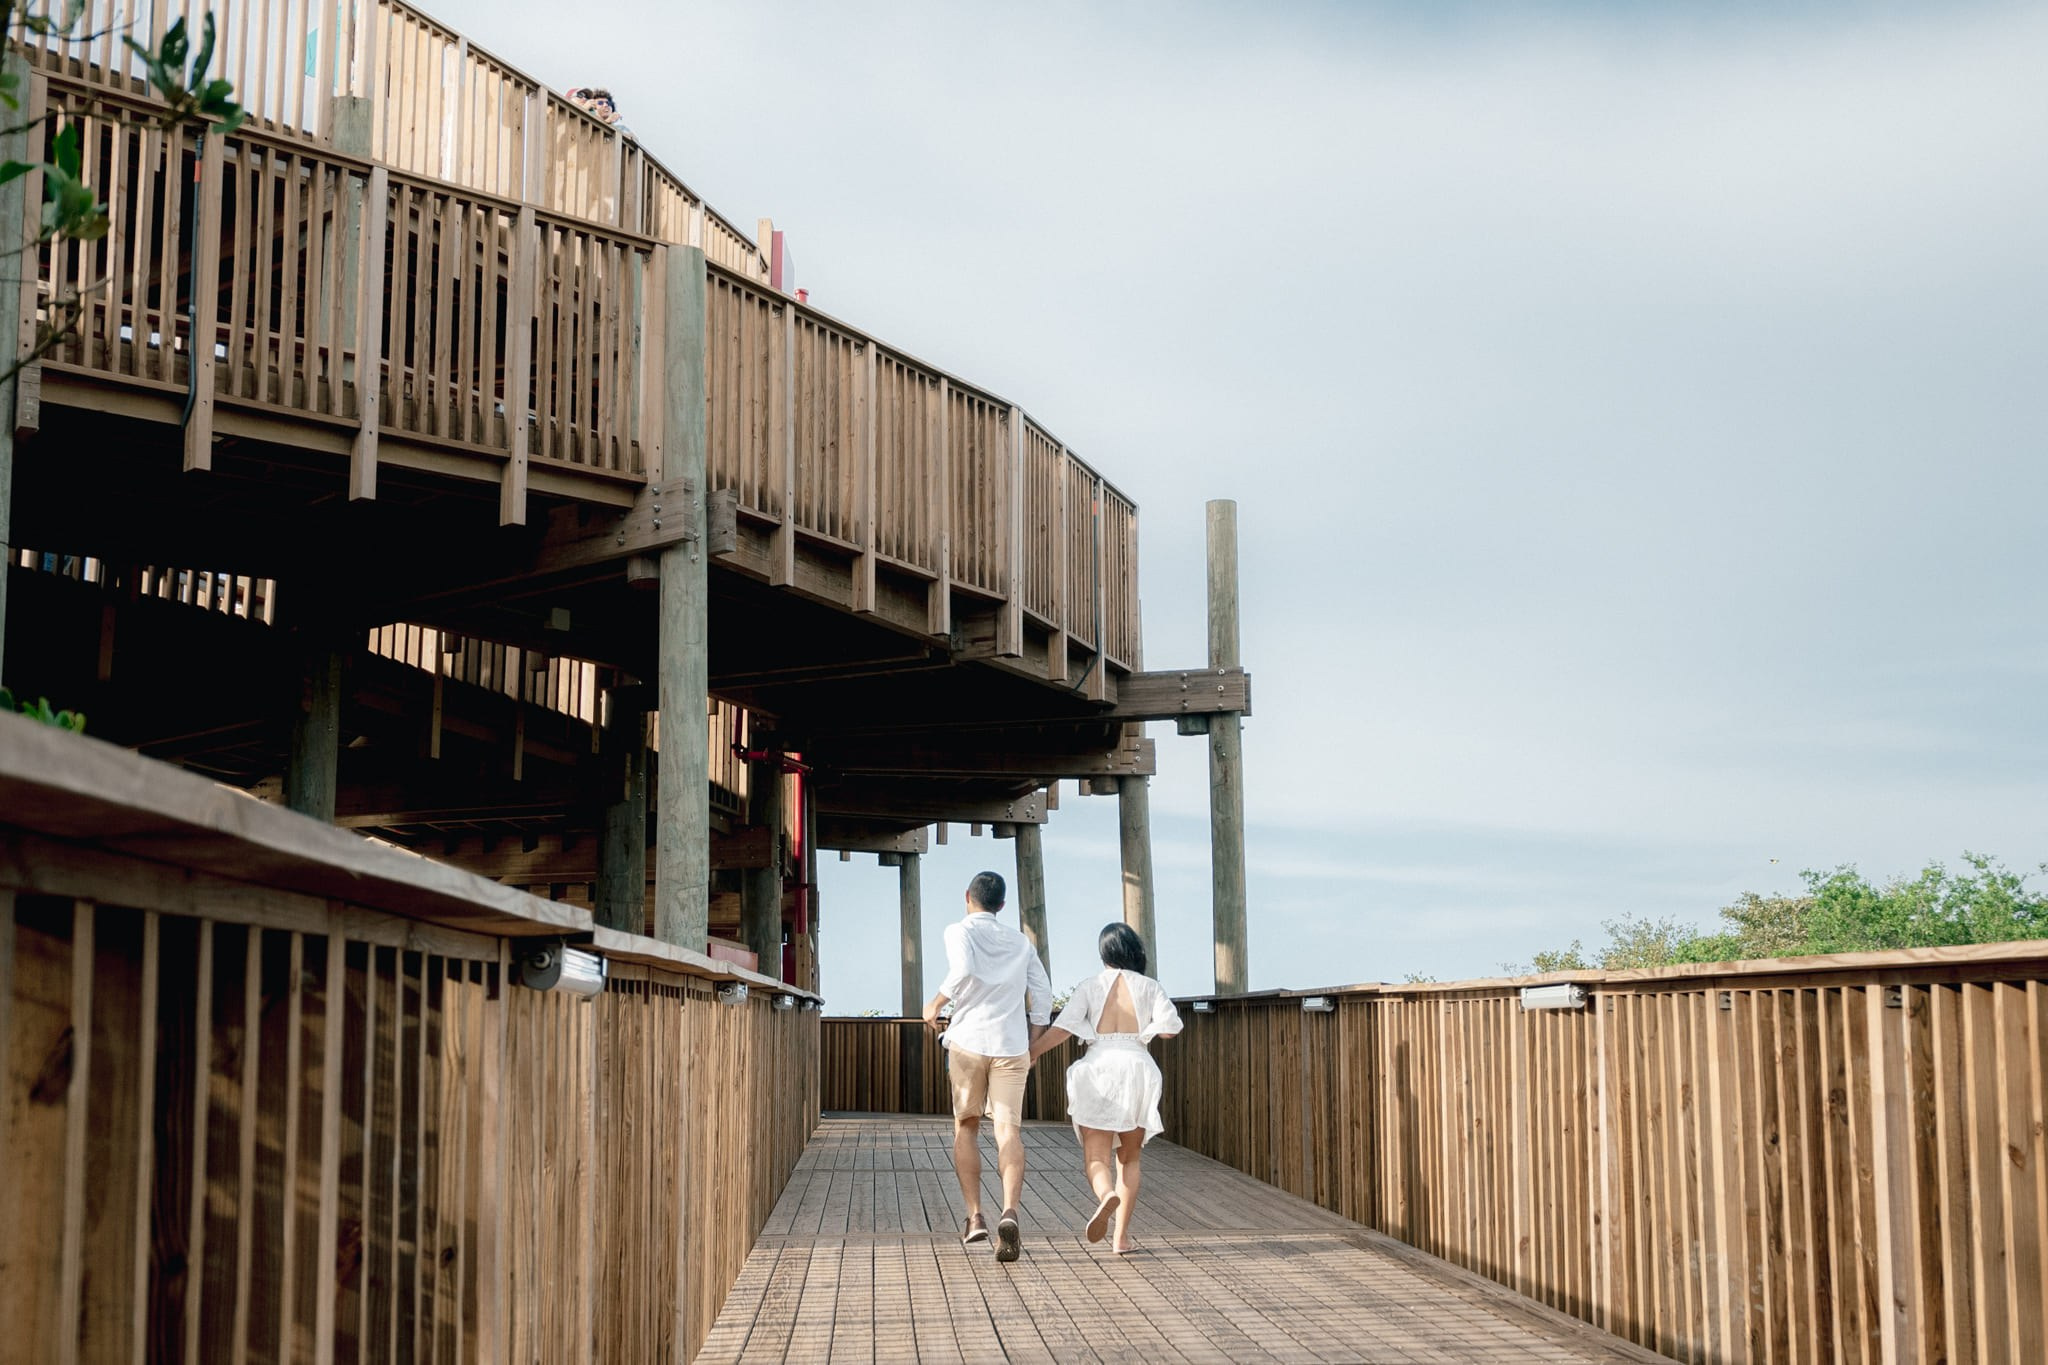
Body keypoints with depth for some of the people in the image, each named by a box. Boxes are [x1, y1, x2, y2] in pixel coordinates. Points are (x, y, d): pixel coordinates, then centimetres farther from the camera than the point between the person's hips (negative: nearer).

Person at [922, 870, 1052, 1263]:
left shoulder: (959, 931, 3)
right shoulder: (1020, 942, 17)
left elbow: (963, 971, -17)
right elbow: (1042, 997, 14)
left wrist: (935, 1004, -3)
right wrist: (1030, 1047, 20)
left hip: (968, 1041, -2)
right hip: (1011, 1044, 2)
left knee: (966, 1127, 15)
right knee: (1008, 1130, -8)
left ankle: (974, 1217, 9)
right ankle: (1010, 1212, -29)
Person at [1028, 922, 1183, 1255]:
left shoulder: (1090, 987, 6)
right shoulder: (1149, 987, 7)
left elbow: (1063, 1028, -3)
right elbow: (1170, 1028, -3)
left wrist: (1029, 1054, 6)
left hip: (1099, 1068, -1)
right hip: (1137, 1068, 1)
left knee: (1096, 1156, -4)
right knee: (1130, 1157, 15)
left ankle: (1107, 1195, -40)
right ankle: (1122, 1236, 7)